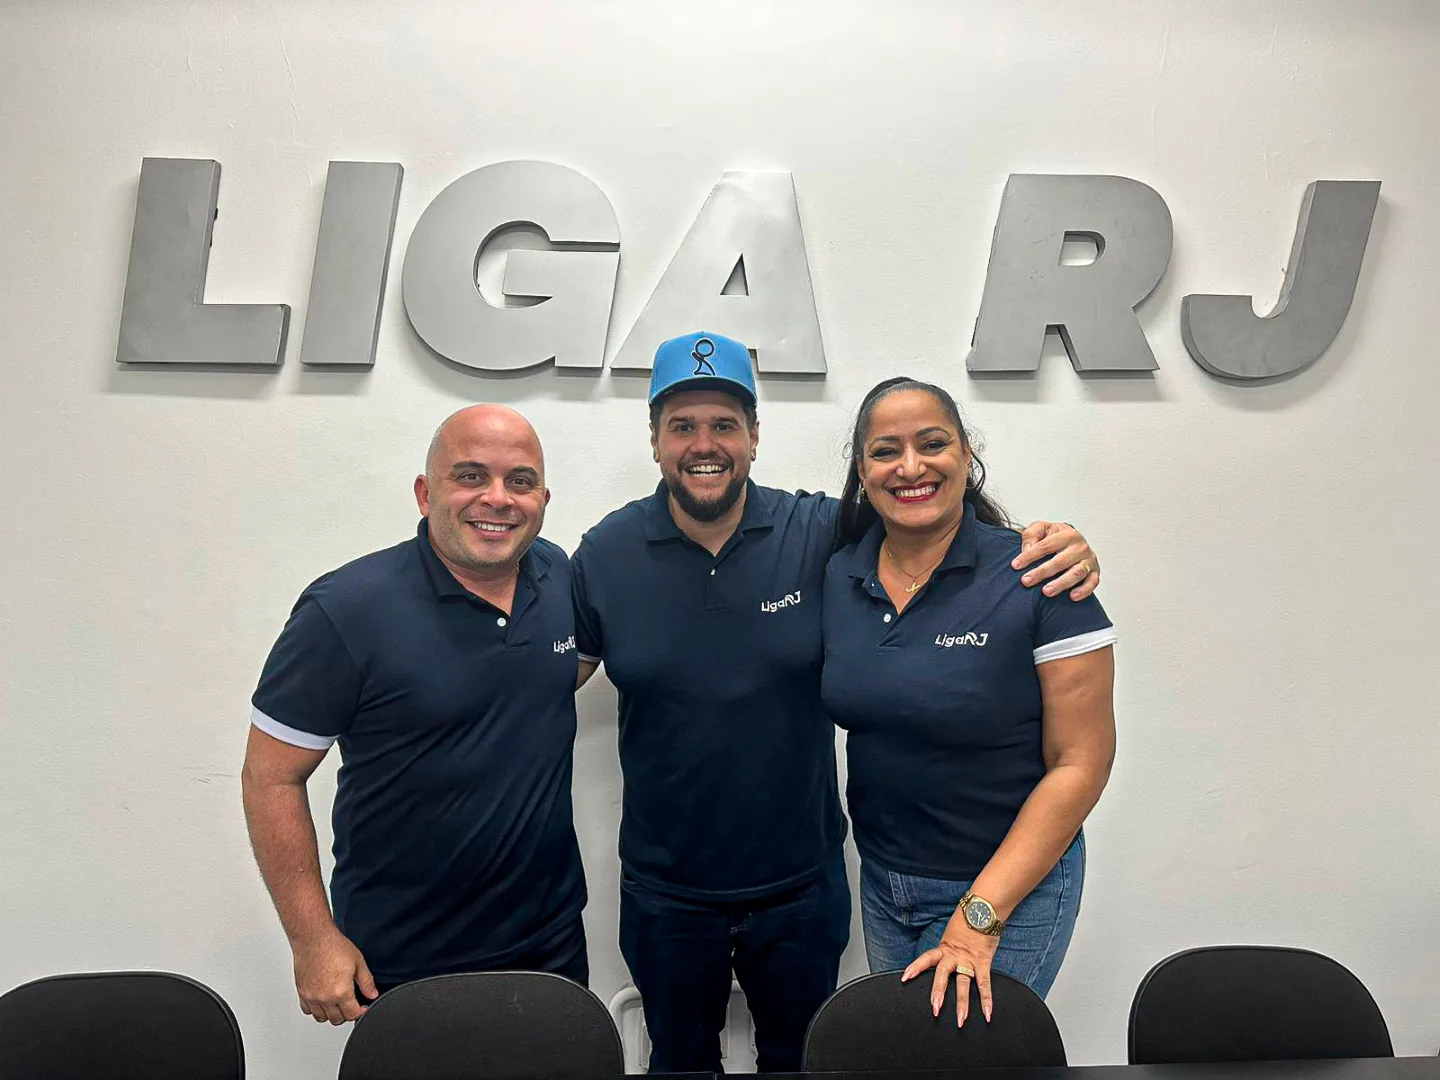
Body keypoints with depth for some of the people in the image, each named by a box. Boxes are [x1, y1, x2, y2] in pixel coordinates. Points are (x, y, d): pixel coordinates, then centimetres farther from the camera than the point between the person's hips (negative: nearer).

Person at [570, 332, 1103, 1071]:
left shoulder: (821, 533, -14)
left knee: (800, 1060, 28)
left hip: (802, 886, 0)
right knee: (680, 1061, 28)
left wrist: (1057, 550, -25)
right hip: (665, 894, 1)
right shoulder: (604, 555, -9)